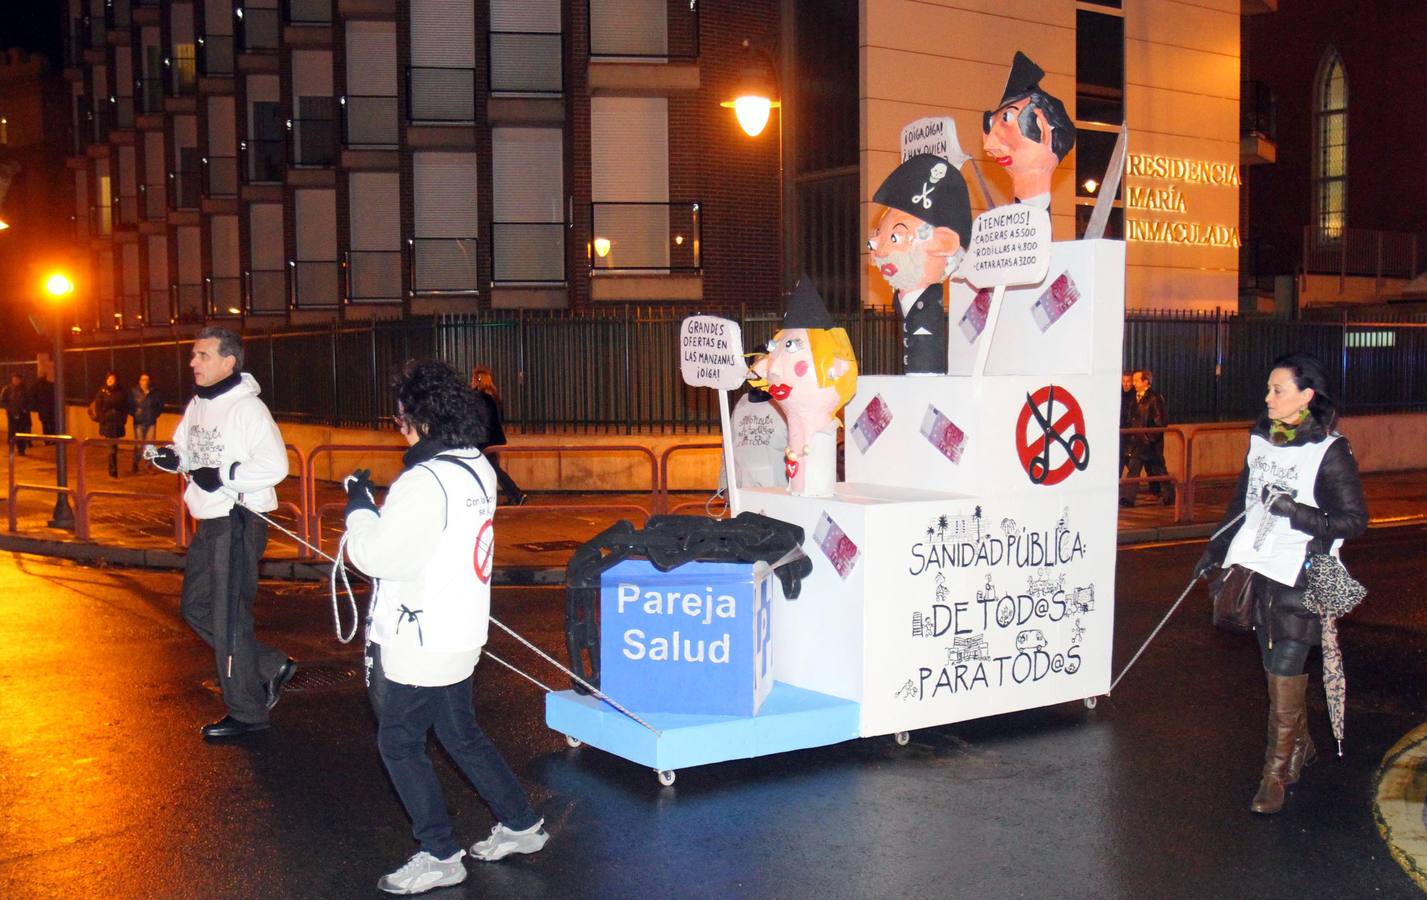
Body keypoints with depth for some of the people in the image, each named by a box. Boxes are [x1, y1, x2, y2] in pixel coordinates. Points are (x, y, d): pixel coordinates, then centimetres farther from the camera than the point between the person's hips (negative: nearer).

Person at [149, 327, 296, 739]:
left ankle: (247, 711, 12)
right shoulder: (198, 405, 10)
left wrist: (223, 476, -24)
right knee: (196, 606, 17)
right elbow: (187, 449, 20)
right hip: (209, 522, 10)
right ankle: (271, 666, 26)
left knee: (229, 617, -2)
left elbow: (275, 465, -24)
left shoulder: (247, 407, -17)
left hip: (240, 523, -9)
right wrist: (169, 456, -1)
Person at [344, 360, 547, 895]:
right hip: (460, 634, 9)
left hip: (418, 643, -9)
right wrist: (376, 512, 10)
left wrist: (359, 504, -7)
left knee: (399, 743, 6)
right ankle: (520, 825, 30)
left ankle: (439, 856, 14)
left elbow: (375, 554, -22)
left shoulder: (426, 481, -24)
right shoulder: (478, 469, 5)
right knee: (462, 735, 22)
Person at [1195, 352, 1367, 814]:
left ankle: (1277, 771, 5)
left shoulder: (1330, 451, -13)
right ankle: (1301, 746, 34)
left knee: (1285, 672, -6)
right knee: (1275, 666, 15)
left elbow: (1355, 519, -12)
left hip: (1301, 576, -7)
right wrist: (1216, 549, 22)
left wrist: (1296, 511, -24)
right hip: (1260, 566, 7)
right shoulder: (1262, 438, 7)